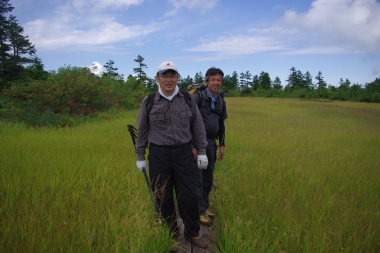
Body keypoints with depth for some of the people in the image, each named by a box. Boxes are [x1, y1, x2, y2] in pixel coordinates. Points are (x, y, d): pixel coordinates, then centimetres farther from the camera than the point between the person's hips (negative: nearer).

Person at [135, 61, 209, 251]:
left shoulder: (188, 99, 1)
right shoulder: (149, 102, -2)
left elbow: (198, 127, 6)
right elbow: (142, 131, 5)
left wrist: (202, 152, 3)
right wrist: (140, 157, 6)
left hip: (184, 153, 1)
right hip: (159, 155, 0)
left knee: (189, 196, 6)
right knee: (163, 198, 10)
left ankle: (192, 232, 28)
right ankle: (170, 235, 30)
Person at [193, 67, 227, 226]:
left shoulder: (221, 102, 11)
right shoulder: (198, 97, -10)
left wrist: (222, 145, 13)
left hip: (211, 143, 6)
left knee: (209, 178, 13)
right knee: (198, 179, 0)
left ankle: (205, 206, 28)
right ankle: (200, 211, 11)